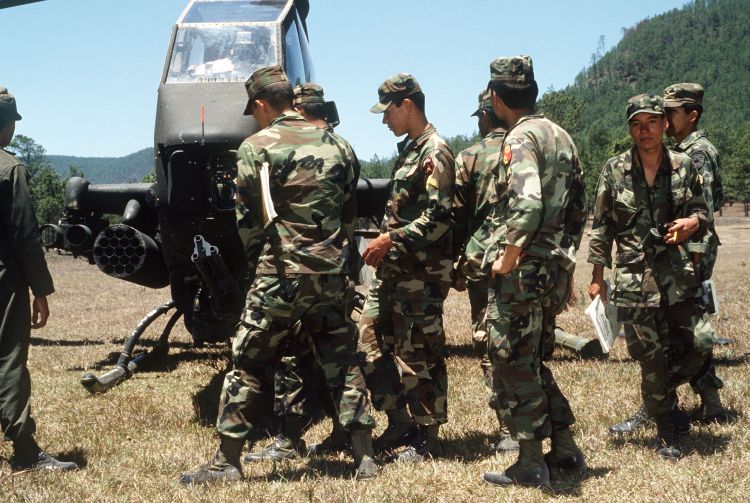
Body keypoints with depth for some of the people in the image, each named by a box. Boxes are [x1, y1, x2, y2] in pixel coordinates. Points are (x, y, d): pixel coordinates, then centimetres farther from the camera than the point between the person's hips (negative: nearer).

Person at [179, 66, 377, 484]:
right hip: (333, 273, 5)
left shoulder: (257, 147, -6)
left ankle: (227, 463, 9)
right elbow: (350, 212, 13)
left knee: (248, 364, 5)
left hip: (282, 273, -5)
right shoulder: (337, 145, 10)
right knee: (343, 363, 13)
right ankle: (365, 457, 13)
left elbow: (248, 218, -4)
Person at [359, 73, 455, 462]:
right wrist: (383, 244, 13)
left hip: (421, 273, -10)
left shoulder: (435, 152, -12)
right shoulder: (408, 149, 17)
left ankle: (427, 439, 8)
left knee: (417, 355, -3)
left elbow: (438, 218, -21)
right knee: (370, 342, 11)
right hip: (392, 268, 10)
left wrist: (391, 239, -20)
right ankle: (400, 424, 21)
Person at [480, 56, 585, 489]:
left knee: (514, 368, 1)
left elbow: (527, 205, -28)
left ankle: (531, 465, 8)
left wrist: (506, 260, -19)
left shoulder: (521, 138, -14)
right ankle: (565, 450, 25)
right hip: (551, 268, 9)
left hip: (520, 270, -9)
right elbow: (578, 206, 17)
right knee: (534, 362, 20)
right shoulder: (561, 136, 13)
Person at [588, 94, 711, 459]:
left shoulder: (683, 166, 4)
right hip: (635, 278, -2)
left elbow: (700, 210, 15)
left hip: (678, 274, 2)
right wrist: (597, 277, 2)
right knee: (651, 359, 1)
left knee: (694, 347, 1)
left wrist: (693, 222, -10)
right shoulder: (614, 171, -1)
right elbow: (601, 227, 3)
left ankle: (666, 396, 32)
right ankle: (667, 433, 17)